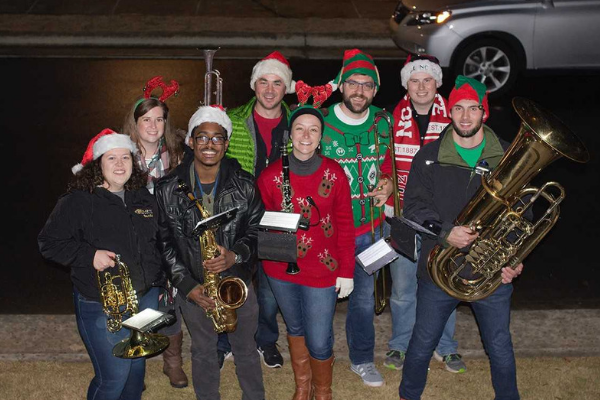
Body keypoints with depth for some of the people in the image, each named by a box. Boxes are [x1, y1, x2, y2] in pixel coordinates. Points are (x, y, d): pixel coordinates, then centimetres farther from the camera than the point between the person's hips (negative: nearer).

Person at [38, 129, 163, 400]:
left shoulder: (144, 198, 8)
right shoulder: (77, 201, -10)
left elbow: (158, 242, 18)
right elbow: (49, 243, -9)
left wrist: (161, 284, 13)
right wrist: (90, 255, -20)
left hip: (146, 298, 6)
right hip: (101, 306, -5)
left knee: (137, 370, 17)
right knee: (114, 377, -4)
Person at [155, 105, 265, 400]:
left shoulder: (245, 185, -7)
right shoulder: (168, 189, -8)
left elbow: (258, 229, -3)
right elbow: (164, 242, -6)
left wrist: (235, 254, -22)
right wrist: (187, 285, -14)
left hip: (238, 282, 0)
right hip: (193, 287, 0)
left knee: (246, 349, 16)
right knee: (203, 352, 17)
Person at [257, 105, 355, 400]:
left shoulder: (334, 174, -6)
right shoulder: (270, 175, -4)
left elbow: (345, 225, -2)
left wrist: (346, 271, -2)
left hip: (322, 271, -2)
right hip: (281, 269, 2)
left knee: (319, 342, -1)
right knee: (295, 329, 18)